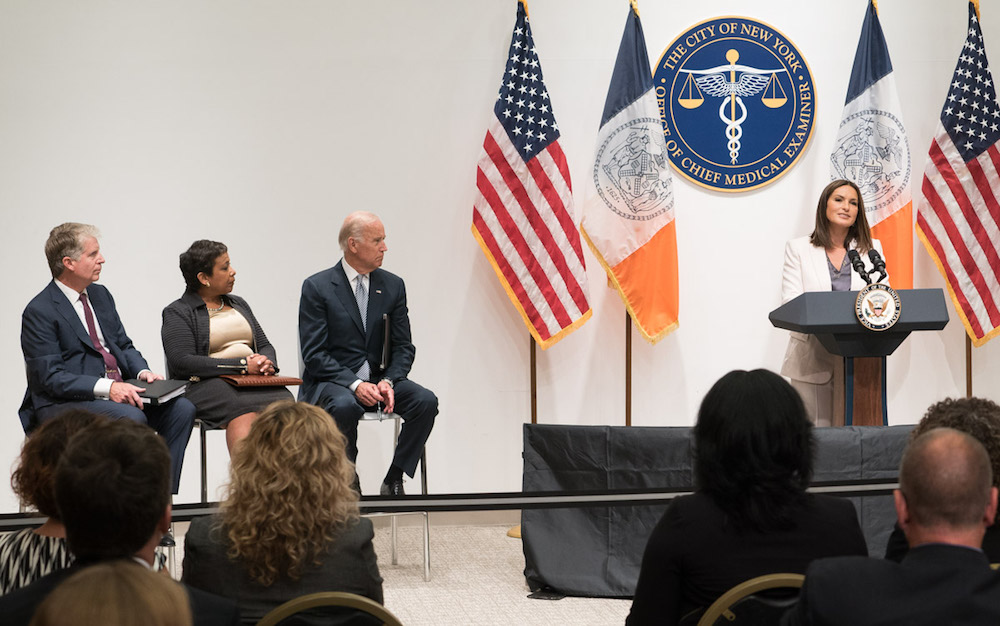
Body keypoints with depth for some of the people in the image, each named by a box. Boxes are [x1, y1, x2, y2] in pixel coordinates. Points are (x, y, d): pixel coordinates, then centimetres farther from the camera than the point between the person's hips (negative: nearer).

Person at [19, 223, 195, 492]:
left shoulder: (100, 295, 15)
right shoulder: (39, 311, -10)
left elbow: (124, 346, 20)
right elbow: (50, 378, -17)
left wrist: (142, 372, -3)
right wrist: (106, 387, -27)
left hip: (118, 390, 8)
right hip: (63, 404, -8)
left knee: (182, 408, -13)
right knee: (131, 417, -34)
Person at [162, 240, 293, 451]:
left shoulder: (239, 304, 27)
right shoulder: (177, 312, 7)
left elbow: (265, 345, 25)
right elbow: (182, 363, -7)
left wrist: (267, 363, -2)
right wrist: (242, 366, -12)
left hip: (254, 381, 5)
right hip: (207, 384, -4)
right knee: (243, 410, -38)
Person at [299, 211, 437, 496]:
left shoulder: (393, 285, 8)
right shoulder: (317, 287, -5)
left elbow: (403, 347, 8)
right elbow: (314, 354, -10)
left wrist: (388, 381, -13)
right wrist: (354, 384, -23)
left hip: (380, 379, 4)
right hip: (332, 381, -4)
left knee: (426, 401, -23)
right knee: (344, 405, -38)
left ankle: (393, 480, -12)